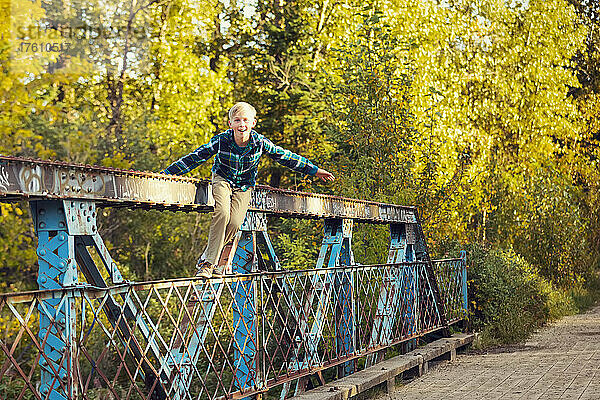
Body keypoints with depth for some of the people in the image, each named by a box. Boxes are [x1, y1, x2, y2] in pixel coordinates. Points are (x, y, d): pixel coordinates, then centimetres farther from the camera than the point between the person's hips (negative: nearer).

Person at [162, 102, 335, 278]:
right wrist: (166, 174, -19)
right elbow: (195, 158, -15)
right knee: (222, 213, -29)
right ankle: (208, 263, -21)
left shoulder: (260, 142, -16)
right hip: (222, 180, -1)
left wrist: (315, 170, 6)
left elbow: (285, 157, -2)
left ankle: (206, 259, -6)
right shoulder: (221, 140, -20)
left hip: (244, 186, 1)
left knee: (235, 222, -21)